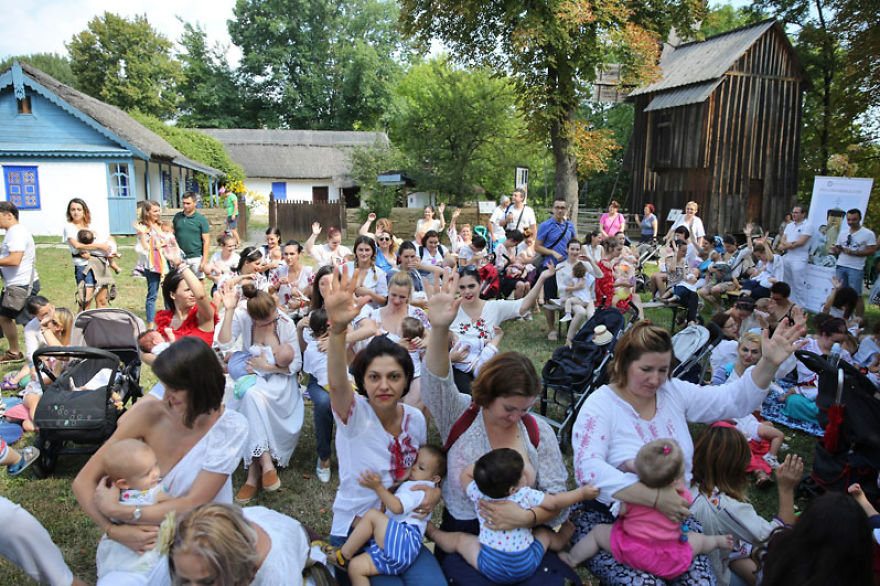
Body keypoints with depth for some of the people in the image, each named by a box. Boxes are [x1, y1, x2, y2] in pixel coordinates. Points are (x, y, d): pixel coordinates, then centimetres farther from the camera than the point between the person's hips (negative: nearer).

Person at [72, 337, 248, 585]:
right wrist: (115, 531, -21)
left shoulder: (231, 427, -15)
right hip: (149, 537, 1)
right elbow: (83, 481, -8)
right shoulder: (149, 414, -11)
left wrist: (116, 510, -20)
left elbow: (193, 503, -17)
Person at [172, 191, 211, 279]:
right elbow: (173, 235, 13)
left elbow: (206, 241, -5)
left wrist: (204, 260, -11)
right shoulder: (177, 217, 8)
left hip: (196, 257, -3)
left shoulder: (201, 219, -3)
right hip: (180, 258, 3)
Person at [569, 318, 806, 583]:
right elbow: (588, 469, -26)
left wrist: (769, 363, -8)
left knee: (700, 577, -16)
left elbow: (735, 400, 7)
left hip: (671, 515, 5)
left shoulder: (675, 392, 6)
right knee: (642, 579, -26)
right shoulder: (601, 405, -13)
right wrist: (655, 498, -31)